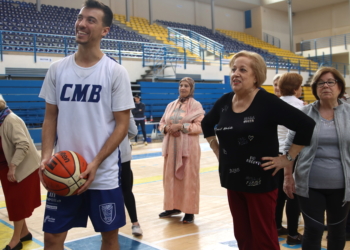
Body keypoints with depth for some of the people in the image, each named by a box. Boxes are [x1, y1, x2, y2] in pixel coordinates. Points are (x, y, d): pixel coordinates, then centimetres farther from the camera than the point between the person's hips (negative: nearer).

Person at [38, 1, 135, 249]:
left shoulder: (116, 72, -6)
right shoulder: (57, 69, 3)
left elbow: (122, 125, -7)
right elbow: (51, 118, 9)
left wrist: (95, 163, -16)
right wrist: (46, 156, -7)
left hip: (104, 175, -2)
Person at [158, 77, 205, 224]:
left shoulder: (196, 105, -2)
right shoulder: (171, 105, 14)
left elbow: (200, 126, -10)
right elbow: (162, 123, 14)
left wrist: (181, 126, -19)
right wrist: (167, 128, -8)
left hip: (188, 148, -5)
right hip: (171, 147, 6)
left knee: (188, 178, -2)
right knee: (170, 177, 10)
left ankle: (189, 211, 6)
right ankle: (173, 207, 22)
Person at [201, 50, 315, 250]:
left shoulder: (268, 102, -15)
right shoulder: (224, 101, 3)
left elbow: (307, 125, -17)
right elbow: (207, 124, 22)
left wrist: (288, 158, -14)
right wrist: (216, 149, 13)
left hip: (260, 181, -6)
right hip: (233, 180, 6)